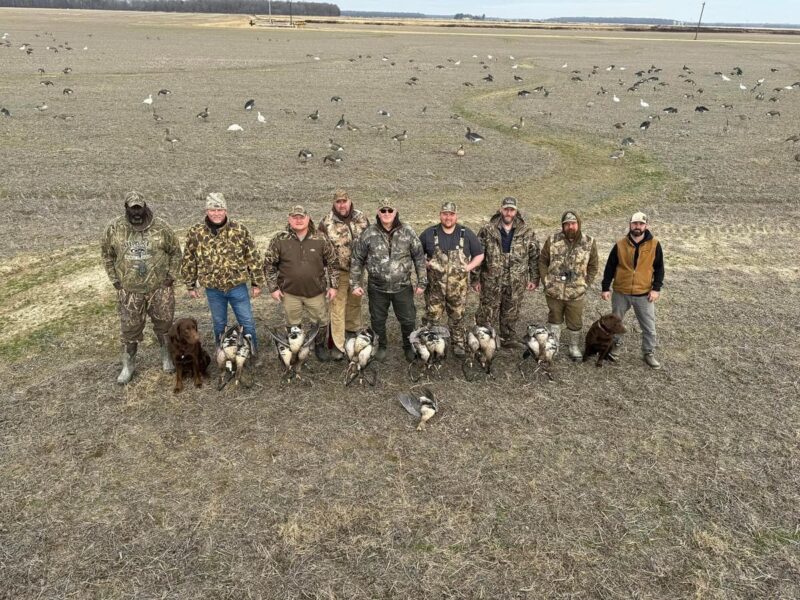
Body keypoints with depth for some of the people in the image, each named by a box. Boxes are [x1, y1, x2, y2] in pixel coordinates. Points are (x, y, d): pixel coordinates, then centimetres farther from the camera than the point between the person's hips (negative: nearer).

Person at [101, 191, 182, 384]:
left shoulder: (161, 227, -9)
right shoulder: (115, 228, -6)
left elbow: (175, 252, 2)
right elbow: (106, 253, 8)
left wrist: (171, 276, -3)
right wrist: (115, 279, 3)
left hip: (159, 288, -1)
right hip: (129, 291, 1)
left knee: (164, 326, 11)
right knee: (129, 329, 10)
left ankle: (167, 358, 32)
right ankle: (128, 365, 27)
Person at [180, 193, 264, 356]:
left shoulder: (240, 230, -8)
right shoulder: (195, 232, -5)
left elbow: (253, 258, -3)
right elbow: (189, 261, 5)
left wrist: (257, 283, -1)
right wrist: (191, 285, 8)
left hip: (238, 286, -1)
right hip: (212, 289, 1)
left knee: (247, 322, 8)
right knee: (219, 325, 17)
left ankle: (253, 352, 28)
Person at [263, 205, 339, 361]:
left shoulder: (320, 239, -7)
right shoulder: (279, 240, -9)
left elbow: (332, 263, 1)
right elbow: (269, 264, -2)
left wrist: (333, 286, -1)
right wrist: (273, 287, -4)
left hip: (316, 291, 1)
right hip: (290, 292, 0)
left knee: (321, 321, 14)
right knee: (293, 324, 16)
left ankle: (320, 346, 39)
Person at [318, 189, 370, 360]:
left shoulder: (361, 218, -1)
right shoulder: (326, 222, -10)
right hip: (338, 272, -4)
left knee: (355, 302, 20)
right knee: (337, 307, -1)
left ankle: (353, 331, 43)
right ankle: (338, 345, 5)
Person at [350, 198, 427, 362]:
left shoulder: (408, 233, -5)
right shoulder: (368, 234, -6)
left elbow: (419, 258, 0)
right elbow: (356, 259, 0)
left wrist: (422, 282, 0)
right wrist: (355, 284, -1)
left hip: (403, 287, 0)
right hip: (377, 288, 0)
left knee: (408, 319, 10)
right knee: (378, 320, 15)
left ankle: (409, 347, 35)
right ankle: (381, 346, 39)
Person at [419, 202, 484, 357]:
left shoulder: (467, 234, 0)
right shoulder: (429, 233, 0)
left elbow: (479, 255, 8)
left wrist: (469, 267, -7)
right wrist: (425, 263, -7)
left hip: (458, 288, 1)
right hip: (435, 287, 0)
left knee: (457, 318, 13)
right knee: (432, 319, 3)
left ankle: (458, 344, 28)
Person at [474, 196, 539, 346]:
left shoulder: (526, 232, 1)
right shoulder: (487, 230, -3)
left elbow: (534, 256, 7)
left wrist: (534, 278, 4)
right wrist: (476, 279, -2)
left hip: (516, 283, 2)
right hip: (492, 281, -2)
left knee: (511, 313, 13)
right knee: (488, 313, 3)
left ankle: (509, 338, 29)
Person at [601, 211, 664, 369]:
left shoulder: (654, 245, -6)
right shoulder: (620, 245, -6)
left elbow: (659, 268, 1)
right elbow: (610, 267, 0)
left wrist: (656, 288, -7)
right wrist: (605, 288, -3)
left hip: (644, 294, 0)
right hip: (620, 292, 0)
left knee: (649, 326, 7)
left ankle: (649, 353, 23)